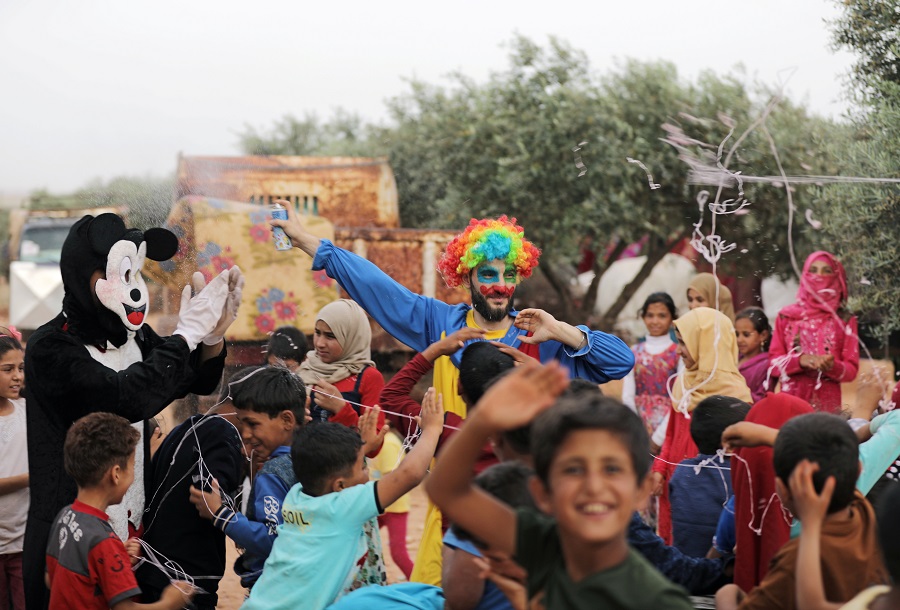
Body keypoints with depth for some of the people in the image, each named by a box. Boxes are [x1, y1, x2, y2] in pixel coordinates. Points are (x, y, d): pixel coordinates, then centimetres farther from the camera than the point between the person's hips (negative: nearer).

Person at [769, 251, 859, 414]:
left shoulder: (845, 320, 4)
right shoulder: (786, 316, 7)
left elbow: (851, 369, 1)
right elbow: (774, 362, 3)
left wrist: (833, 366, -19)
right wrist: (800, 360, -14)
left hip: (828, 404, -1)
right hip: (791, 400, 1)